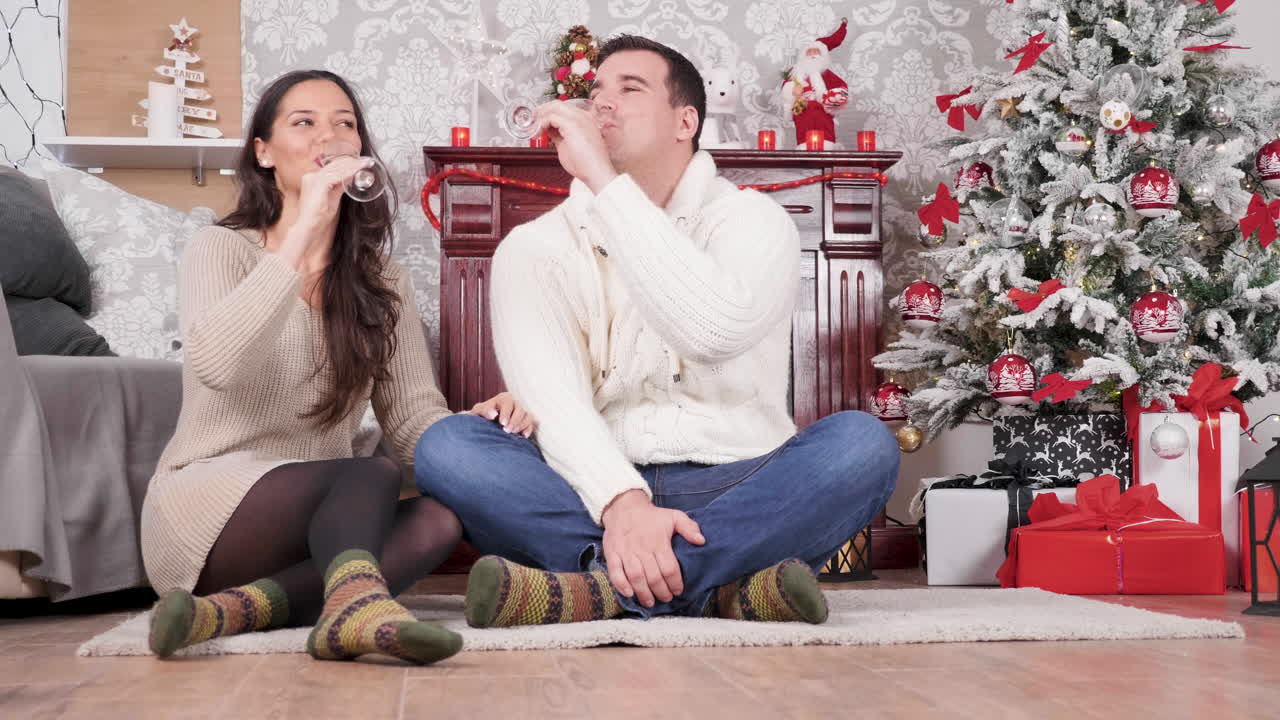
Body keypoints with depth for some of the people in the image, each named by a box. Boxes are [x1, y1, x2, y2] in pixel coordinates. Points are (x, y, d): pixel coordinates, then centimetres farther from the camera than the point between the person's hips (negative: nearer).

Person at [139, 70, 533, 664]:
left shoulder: (383, 284, 12)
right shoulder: (222, 248, -2)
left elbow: (413, 420, 0)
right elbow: (215, 363, -25)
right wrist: (303, 230, -27)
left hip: (319, 521, 5)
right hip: (204, 511, -5)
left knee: (439, 518, -26)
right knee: (372, 476, -31)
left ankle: (237, 609, -37)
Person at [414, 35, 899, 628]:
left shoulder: (752, 220, 2)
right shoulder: (534, 249, 6)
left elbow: (714, 329, -22)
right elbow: (553, 402, -11)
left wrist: (602, 179, -19)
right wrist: (621, 501, -31)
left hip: (739, 496, 0)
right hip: (594, 503, 1)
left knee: (861, 441, -28)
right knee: (446, 445, -24)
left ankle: (602, 586, -34)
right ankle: (721, 586, -34)